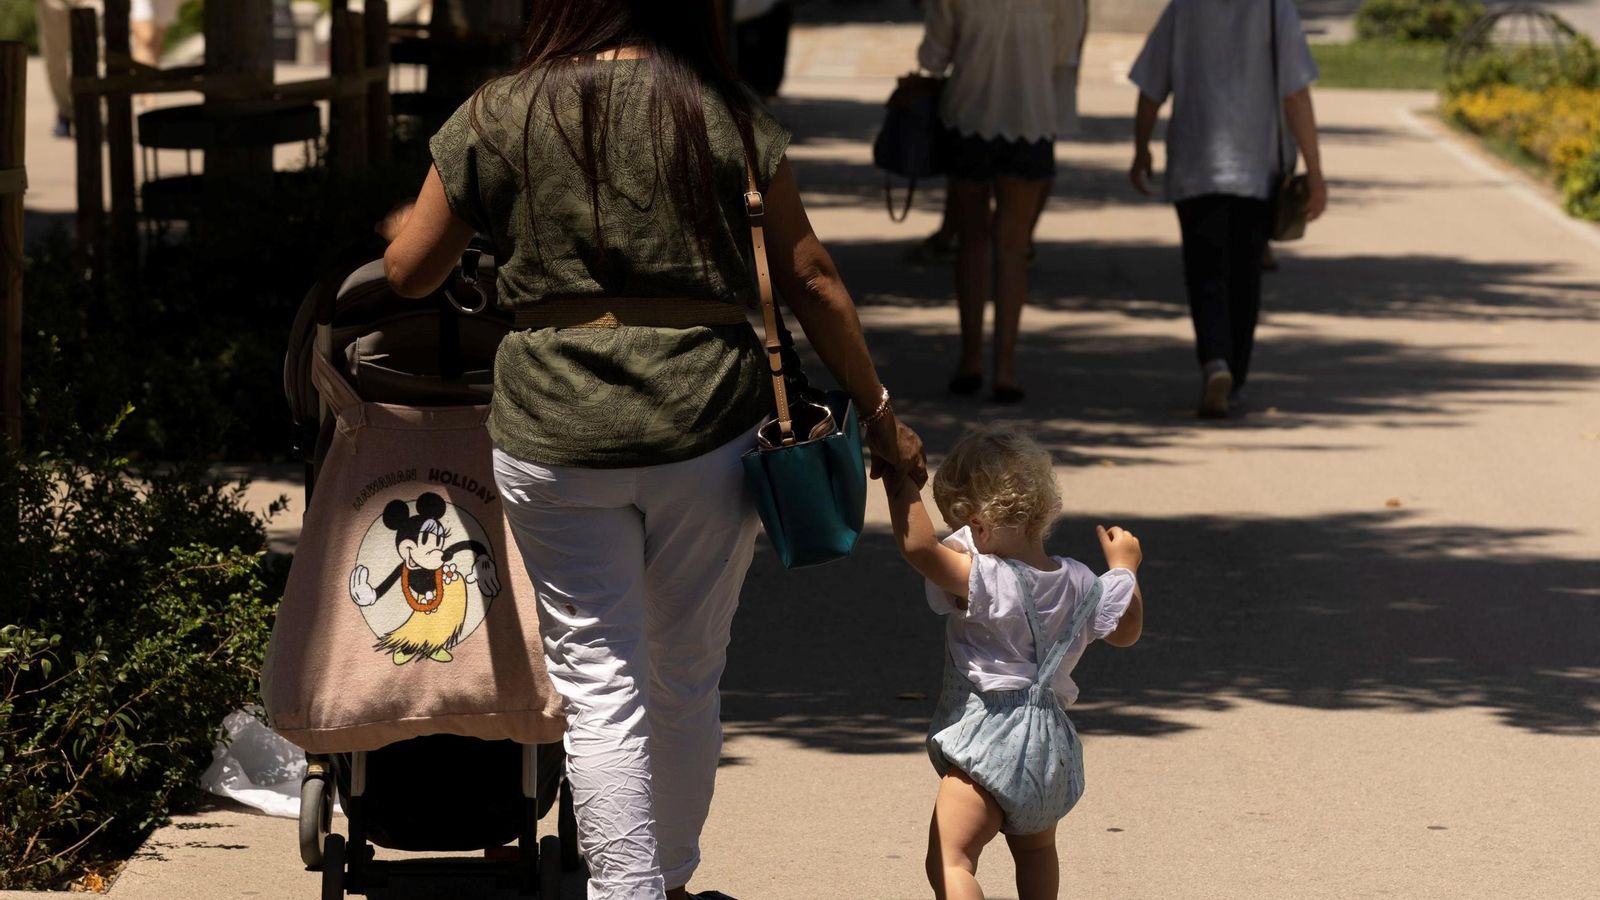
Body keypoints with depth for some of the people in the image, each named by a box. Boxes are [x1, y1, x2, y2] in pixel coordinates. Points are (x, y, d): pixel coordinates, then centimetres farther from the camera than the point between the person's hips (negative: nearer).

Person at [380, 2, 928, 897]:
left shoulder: (497, 118, 1)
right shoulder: (731, 115, 2)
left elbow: (410, 274, 9)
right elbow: (810, 278, 3)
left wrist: (408, 222, 33)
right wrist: (880, 414, 11)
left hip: (557, 430, -1)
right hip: (708, 421, 1)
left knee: (601, 687, 3)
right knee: (690, 677, 17)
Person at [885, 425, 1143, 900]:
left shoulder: (983, 581, -18)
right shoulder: (1079, 584, 5)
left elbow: (917, 545, -29)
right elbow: (1126, 630, 20)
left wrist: (902, 482, -18)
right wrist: (1124, 567, 34)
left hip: (990, 742, -8)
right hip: (1052, 745, 8)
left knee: (949, 860, -14)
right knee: (1036, 849, 31)